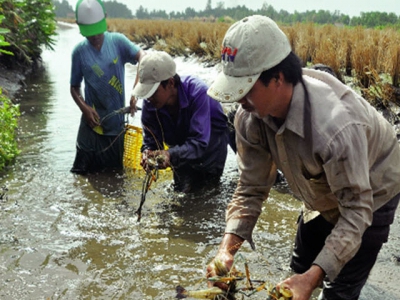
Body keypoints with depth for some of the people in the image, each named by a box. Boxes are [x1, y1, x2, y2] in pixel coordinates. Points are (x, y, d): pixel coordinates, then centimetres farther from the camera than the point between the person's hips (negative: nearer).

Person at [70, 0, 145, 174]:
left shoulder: (118, 41, -6)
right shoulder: (79, 52, -5)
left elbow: (142, 57, -21)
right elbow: (74, 87, 3)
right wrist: (84, 108, -17)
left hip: (117, 121, 1)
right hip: (93, 121, -1)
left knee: (115, 170, 16)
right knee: (85, 171, 3)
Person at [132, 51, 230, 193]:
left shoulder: (197, 92, -40)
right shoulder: (149, 104, -26)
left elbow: (199, 141, -45)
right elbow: (150, 140, -19)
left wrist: (170, 155, -59)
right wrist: (147, 154, -43)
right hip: (181, 144, 5)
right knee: (183, 188, 7)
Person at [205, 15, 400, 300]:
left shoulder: (335, 126, -45)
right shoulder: (249, 118, -25)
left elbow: (356, 211, -36)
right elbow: (251, 188, -17)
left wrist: (313, 277, -43)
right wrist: (228, 246, -32)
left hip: (370, 196, -5)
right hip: (323, 197, 6)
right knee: (302, 268, 18)